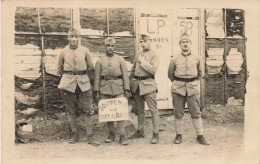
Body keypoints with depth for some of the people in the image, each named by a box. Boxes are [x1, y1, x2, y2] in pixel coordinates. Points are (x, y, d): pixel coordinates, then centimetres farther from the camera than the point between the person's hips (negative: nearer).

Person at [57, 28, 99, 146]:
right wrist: (70, 74, 9)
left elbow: (91, 67, 13)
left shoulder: (85, 51, 3)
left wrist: (80, 73, 11)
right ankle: (74, 135, 19)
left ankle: (90, 136, 4)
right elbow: (59, 70, 15)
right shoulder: (63, 52, 4)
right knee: (70, 111, 6)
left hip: (83, 83, 0)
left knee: (89, 110, -4)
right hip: (68, 84, 0)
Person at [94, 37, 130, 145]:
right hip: (105, 89, 1)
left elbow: (125, 76, 4)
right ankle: (111, 134, 19)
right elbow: (97, 77, 6)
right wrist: (97, 92, 0)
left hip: (118, 88, -1)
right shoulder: (100, 61, 8)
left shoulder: (120, 60, 7)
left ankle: (122, 136, -1)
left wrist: (127, 90, -3)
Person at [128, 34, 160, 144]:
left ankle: (155, 134, 1)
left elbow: (153, 70, -17)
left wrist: (142, 61, -12)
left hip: (148, 84, -6)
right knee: (139, 109, 14)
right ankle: (140, 132, 25)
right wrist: (131, 81, 13)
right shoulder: (139, 55, 16)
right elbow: (133, 70, 24)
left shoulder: (154, 55, -3)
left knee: (153, 110, -5)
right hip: (137, 84, 7)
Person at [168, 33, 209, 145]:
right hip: (178, 89, 0)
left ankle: (200, 136, 11)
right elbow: (170, 74, 14)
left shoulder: (197, 58, 5)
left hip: (193, 88, 1)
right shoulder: (174, 60, 1)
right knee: (178, 113, 4)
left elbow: (199, 73, 19)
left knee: (196, 113, 2)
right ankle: (178, 135, 16)